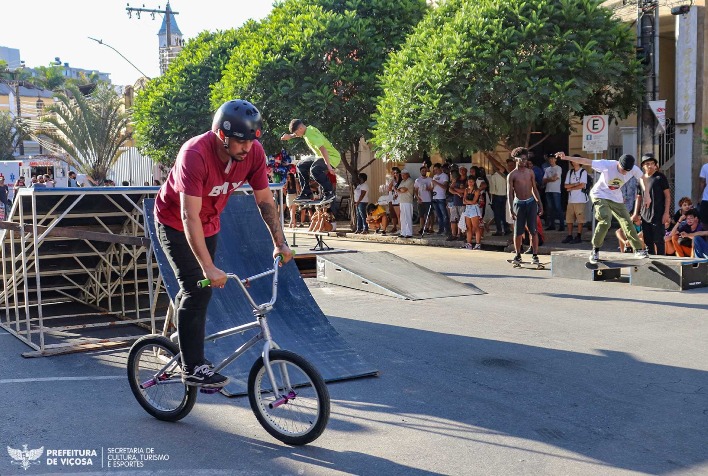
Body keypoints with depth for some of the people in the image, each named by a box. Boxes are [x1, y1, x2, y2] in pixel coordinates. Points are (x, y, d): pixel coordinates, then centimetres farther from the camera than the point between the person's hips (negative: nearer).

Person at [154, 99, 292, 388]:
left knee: (198, 289, 16)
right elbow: (189, 217, -40)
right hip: (175, 224, -6)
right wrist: (209, 268, -45)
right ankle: (193, 369, -8)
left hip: (209, 223, 6)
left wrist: (280, 243, -12)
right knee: (197, 289, -15)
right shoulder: (195, 155, -37)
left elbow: (265, 200, -8)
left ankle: (181, 339, 38)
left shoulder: (254, 152, -20)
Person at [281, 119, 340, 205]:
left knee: (314, 169, -36)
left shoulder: (311, 134, -24)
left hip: (332, 157, -11)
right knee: (301, 166, 13)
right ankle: (306, 194, 14)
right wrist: (289, 136, 13)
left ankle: (329, 193, -19)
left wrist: (328, 166, -41)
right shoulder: (308, 130, 4)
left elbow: (322, 149, -34)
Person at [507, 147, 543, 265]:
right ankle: (518, 255, 15)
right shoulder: (512, 175, -1)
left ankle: (535, 255, 1)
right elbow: (510, 193, -5)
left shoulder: (530, 172, 9)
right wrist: (510, 209, -13)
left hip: (531, 203, 2)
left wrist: (540, 204, 11)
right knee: (518, 232, 2)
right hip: (519, 204, -2)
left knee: (533, 230, -2)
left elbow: (534, 189, 14)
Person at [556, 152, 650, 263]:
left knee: (628, 223, 4)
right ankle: (595, 250, -11)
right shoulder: (607, 165, -30)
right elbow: (585, 161, -31)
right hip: (600, 195, -4)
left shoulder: (634, 169, -18)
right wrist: (566, 157, -38)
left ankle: (638, 250, 19)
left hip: (616, 199, 5)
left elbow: (642, 178, 5)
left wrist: (646, 194, -3)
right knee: (605, 221, -25)